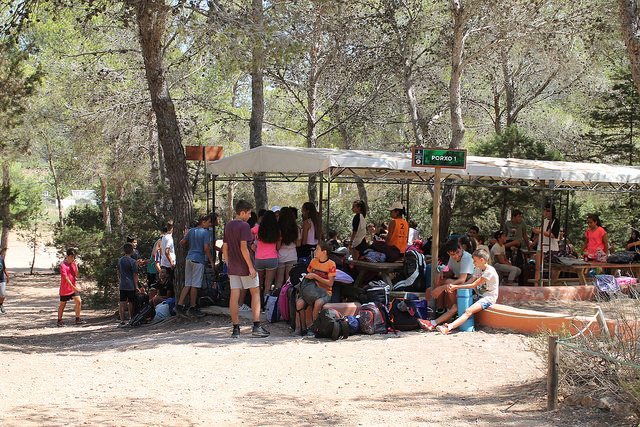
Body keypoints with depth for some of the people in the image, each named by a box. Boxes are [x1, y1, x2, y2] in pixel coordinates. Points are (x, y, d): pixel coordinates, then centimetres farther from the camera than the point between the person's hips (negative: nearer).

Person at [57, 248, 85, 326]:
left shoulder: (73, 264, 9)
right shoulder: (63, 265, -12)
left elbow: (77, 276, 2)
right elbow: (66, 278, -19)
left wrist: (76, 266, -9)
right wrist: (73, 287, -25)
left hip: (73, 288, 5)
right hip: (65, 289, -5)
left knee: (79, 301, -7)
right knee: (62, 304, 5)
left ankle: (77, 319, 1)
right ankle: (59, 321, 19)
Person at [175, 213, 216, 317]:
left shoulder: (191, 231, 12)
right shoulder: (205, 233, -7)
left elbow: (182, 242, 13)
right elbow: (206, 248, -13)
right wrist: (212, 262, -7)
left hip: (189, 258, 7)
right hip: (198, 260, -7)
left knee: (188, 284, 9)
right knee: (195, 285, -1)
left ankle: (179, 305, -1)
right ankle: (192, 308, 4)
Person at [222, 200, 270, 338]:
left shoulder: (228, 226, 11)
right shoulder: (244, 226, -12)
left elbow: (225, 248, 13)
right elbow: (243, 247, -20)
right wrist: (251, 267, -17)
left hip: (233, 267, 6)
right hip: (245, 266, -6)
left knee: (234, 296, 3)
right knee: (255, 293, 4)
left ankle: (236, 328, 2)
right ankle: (256, 326, -2)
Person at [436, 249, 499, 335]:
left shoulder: (490, 271, -15)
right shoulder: (479, 270, 15)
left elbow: (473, 285, -17)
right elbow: (470, 283, 10)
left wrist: (456, 287, -13)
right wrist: (453, 287, -5)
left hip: (489, 298, -9)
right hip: (479, 297, 9)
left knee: (468, 311, -32)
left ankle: (449, 328, -53)